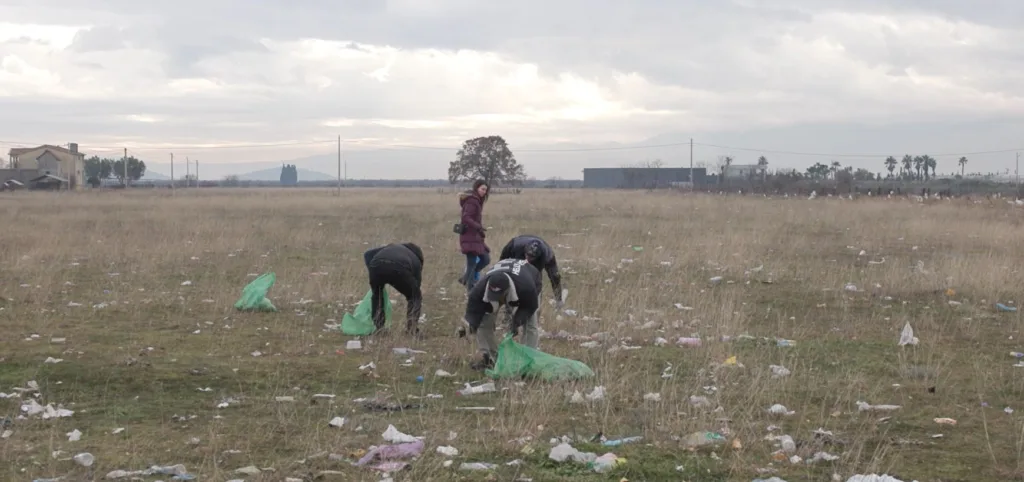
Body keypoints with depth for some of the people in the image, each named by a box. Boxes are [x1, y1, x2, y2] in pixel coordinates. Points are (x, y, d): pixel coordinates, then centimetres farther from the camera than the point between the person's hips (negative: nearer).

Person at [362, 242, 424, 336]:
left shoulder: (390, 248, 43)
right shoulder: (416, 260, 35)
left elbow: (367, 254, 27)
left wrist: (372, 273, 29)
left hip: (377, 266, 2)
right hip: (399, 269, -2)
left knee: (376, 294, 34)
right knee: (415, 297, 26)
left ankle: (377, 327, 34)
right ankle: (412, 330, 23)